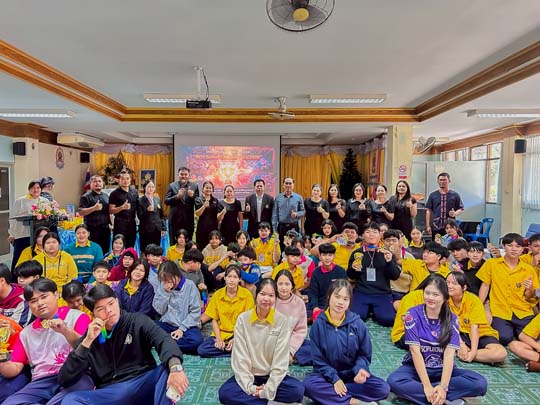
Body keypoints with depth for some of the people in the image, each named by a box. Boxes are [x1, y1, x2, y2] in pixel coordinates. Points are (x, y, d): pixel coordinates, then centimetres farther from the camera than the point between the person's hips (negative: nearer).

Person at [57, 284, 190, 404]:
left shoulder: (137, 321, 4)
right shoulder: (89, 337, 12)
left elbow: (164, 340, -15)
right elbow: (64, 380, 4)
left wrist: (175, 366, -37)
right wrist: (87, 341, -7)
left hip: (145, 384, -2)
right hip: (110, 394, 2)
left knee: (170, 367, -29)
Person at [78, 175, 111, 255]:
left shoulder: (106, 196, 15)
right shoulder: (86, 197, -4)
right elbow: (81, 212, -13)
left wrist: (110, 223, 17)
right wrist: (94, 208, -25)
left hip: (105, 228, 6)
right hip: (93, 229, -6)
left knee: (106, 251, 10)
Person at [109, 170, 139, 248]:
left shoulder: (134, 192, 8)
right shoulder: (115, 193, -6)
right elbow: (111, 211, -9)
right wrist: (122, 207, -24)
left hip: (132, 222, 4)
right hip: (120, 222, -4)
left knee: (131, 247, 14)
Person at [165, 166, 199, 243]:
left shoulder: (194, 186, 5)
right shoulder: (172, 186, 4)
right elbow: (166, 201, -3)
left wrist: (192, 196, -16)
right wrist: (177, 196, -18)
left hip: (189, 220, 1)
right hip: (175, 220, 0)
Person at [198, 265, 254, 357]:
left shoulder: (247, 295, -7)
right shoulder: (217, 294, 1)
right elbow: (214, 319, 4)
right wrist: (218, 339, -10)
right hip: (221, 334, 3)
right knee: (201, 350, -22)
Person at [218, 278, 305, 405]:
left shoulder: (282, 321, -10)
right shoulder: (243, 319, -7)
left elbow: (281, 360, -11)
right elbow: (240, 357, -9)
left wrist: (268, 390, -17)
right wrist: (249, 387, -17)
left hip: (273, 376, 0)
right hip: (248, 376, 1)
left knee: (298, 390, -26)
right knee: (225, 393, -26)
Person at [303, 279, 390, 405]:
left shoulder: (357, 323, -7)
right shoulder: (319, 324, -9)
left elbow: (364, 354, 0)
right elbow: (318, 359, -7)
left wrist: (360, 369, -21)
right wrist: (334, 378, -18)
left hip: (352, 374, 2)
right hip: (328, 374, -2)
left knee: (383, 389, -21)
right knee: (309, 384, -31)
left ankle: (330, 395, -19)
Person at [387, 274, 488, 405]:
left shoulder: (452, 319, -6)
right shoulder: (413, 314, -12)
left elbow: (449, 354, -15)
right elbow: (415, 351, -17)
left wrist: (443, 386, -27)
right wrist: (427, 386, -25)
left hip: (442, 369, 2)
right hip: (415, 367, -2)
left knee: (480, 383, -22)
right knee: (394, 381, -33)